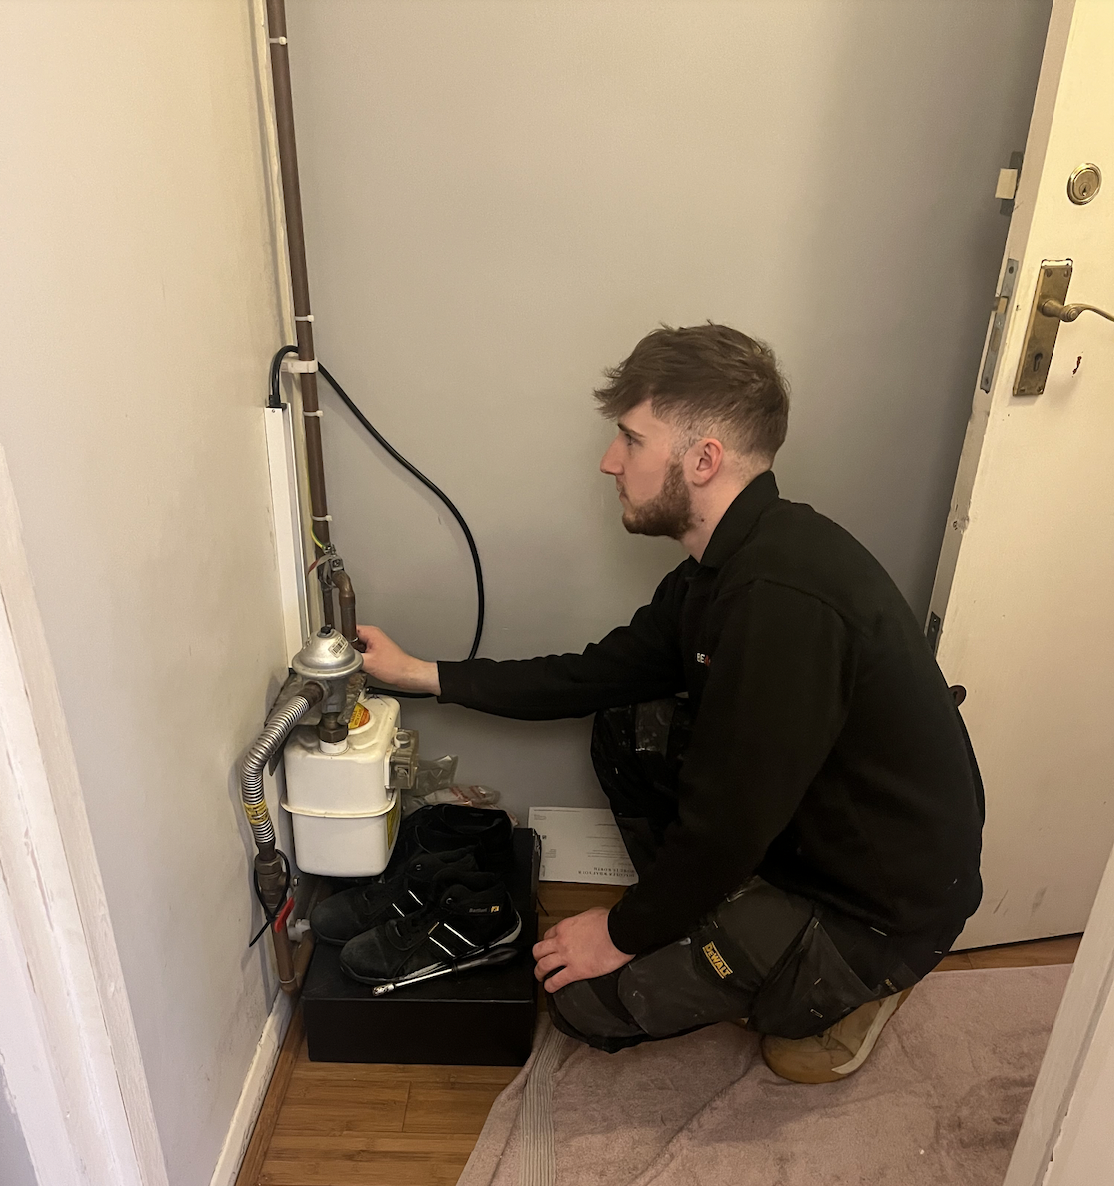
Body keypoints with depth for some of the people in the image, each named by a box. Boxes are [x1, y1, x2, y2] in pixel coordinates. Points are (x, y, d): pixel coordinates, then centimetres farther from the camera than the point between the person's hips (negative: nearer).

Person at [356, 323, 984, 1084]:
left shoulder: (781, 597, -32)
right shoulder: (734, 562, 0)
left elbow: (727, 820, -27)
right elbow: (602, 674, 7)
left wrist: (623, 933, -9)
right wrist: (419, 673, 8)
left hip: (886, 906, -8)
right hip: (803, 816, 9)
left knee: (587, 994, -7)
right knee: (626, 730, 10)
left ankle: (844, 991, 9)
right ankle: (721, 929, 16)